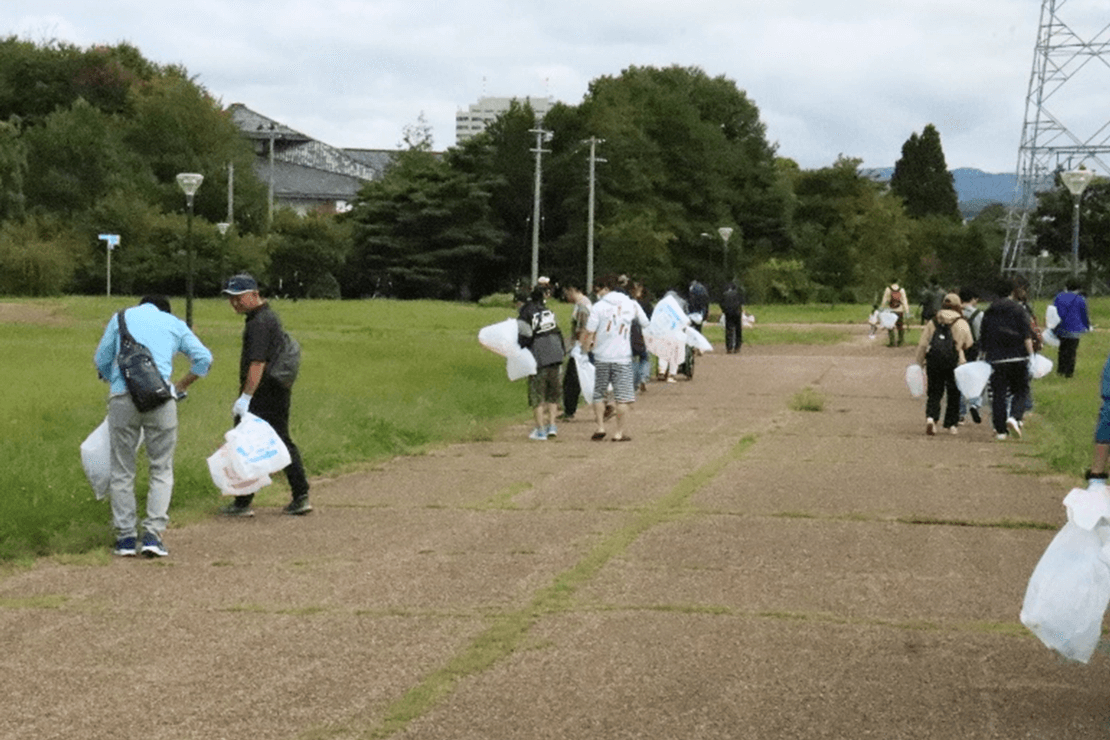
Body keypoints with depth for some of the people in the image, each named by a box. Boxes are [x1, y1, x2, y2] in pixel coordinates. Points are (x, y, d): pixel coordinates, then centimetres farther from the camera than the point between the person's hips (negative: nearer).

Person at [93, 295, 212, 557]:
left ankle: (126, 536, 7)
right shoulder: (174, 323, 20)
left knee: (122, 470, 9)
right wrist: (179, 387, 22)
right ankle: (153, 533, -3)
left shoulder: (122, 317, 20)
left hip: (122, 397, 0)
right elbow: (203, 358, 13)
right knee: (161, 469, 8)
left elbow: (101, 361, 20)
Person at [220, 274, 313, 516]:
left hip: (262, 395, -10)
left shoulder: (259, 322, -16)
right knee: (282, 442, 13)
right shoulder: (270, 316, 17)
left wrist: (245, 398, -27)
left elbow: (258, 363, -24)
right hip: (280, 393, 10)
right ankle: (300, 497, 12)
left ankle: (243, 503, -1)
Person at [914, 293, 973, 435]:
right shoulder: (962, 323, 0)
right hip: (954, 362, -2)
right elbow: (968, 345, 1)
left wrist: (919, 363, 14)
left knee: (934, 393, 6)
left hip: (933, 360, 2)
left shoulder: (933, 322, 8)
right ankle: (951, 424, 14)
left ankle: (931, 417, -17)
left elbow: (922, 345, 8)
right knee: (953, 394, 11)